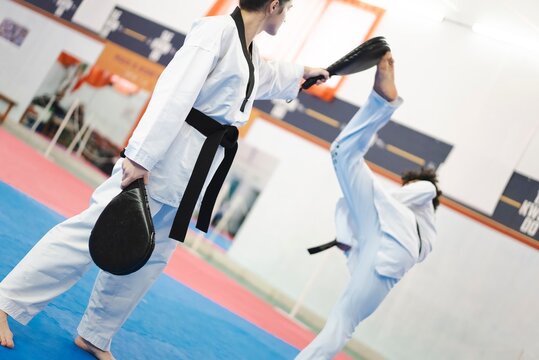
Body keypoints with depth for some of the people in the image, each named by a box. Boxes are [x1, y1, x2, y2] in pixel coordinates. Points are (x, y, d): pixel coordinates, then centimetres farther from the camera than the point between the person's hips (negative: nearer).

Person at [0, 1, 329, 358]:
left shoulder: (252, 56, 18)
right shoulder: (218, 29, -10)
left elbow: (270, 77, 45)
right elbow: (175, 93, -20)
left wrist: (304, 72, 59)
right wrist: (140, 156, -27)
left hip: (191, 175, 9)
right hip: (165, 154, -9)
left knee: (149, 258, 12)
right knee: (92, 233, -12)